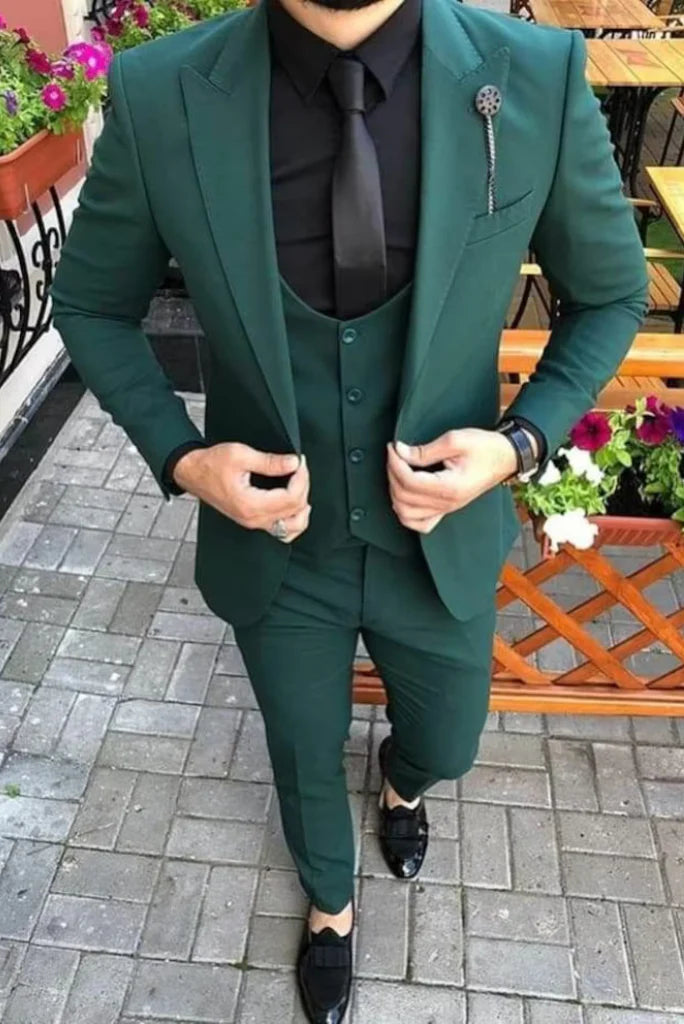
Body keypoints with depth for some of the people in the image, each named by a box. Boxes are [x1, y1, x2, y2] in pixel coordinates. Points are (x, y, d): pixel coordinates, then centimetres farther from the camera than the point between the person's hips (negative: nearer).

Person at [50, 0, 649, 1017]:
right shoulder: (159, 96, -20)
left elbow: (611, 295, -3)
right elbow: (93, 306, -3)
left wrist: (521, 442, -18)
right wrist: (181, 455, -18)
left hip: (443, 541, 1)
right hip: (275, 546, 0)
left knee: (445, 746, 27)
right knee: (306, 759, 25)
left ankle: (400, 784, 70)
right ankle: (330, 903, 62)